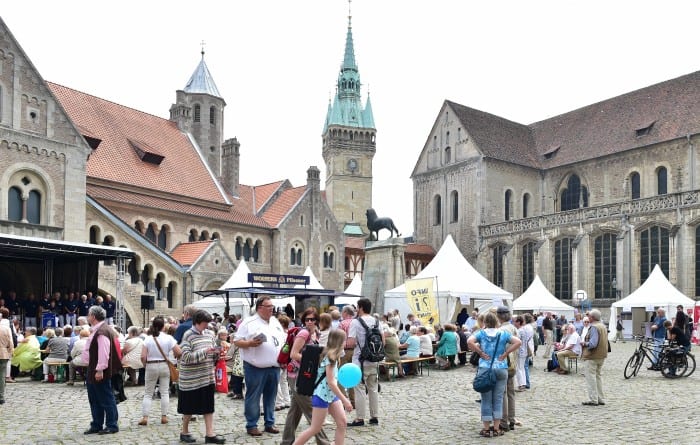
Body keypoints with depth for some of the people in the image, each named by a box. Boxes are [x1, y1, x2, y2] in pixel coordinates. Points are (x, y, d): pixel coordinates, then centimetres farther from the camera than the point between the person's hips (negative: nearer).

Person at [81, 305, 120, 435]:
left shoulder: (102, 332, -21)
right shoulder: (96, 330, 14)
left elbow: (103, 353, -26)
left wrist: (100, 370, -26)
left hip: (99, 372, -11)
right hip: (93, 371, 11)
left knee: (106, 399, -2)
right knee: (94, 400, 16)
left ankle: (112, 425, 6)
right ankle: (96, 425, 25)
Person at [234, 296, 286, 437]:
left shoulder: (275, 322, 14)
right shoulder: (248, 323, -6)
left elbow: (283, 340, 20)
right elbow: (237, 341, -8)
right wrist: (250, 343, -23)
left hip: (274, 367, 6)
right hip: (255, 367, -6)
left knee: (270, 397, 12)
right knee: (253, 397, 2)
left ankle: (269, 424, 22)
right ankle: (251, 425, 11)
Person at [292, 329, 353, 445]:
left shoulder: (331, 355, 8)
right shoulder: (329, 357, -19)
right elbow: (330, 382, -22)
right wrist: (344, 400, -20)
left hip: (332, 394, 9)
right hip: (322, 395, -9)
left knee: (342, 423, 1)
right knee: (315, 428, -1)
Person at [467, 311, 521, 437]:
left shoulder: (481, 333, 0)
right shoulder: (503, 333, 4)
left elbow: (470, 341, -15)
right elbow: (518, 342, -3)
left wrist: (481, 353, -7)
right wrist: (505, 353, -1)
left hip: (485, 369, -1)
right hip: (501, 369, 1)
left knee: (486, 399, 5)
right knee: (498, 399, 8)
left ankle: (486, 429, 10)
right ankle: (497, 429, 12)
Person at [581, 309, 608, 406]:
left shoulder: (594, 327, -18)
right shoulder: (603, 326, 11)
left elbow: (593, 343, -26)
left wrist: (584, 343, -8)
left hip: (593, 356, -9)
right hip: (602, 355, 9)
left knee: (591, 377, -2)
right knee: (598, 376, 17)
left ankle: (593, 399, -1)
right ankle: (601, 399, 21)